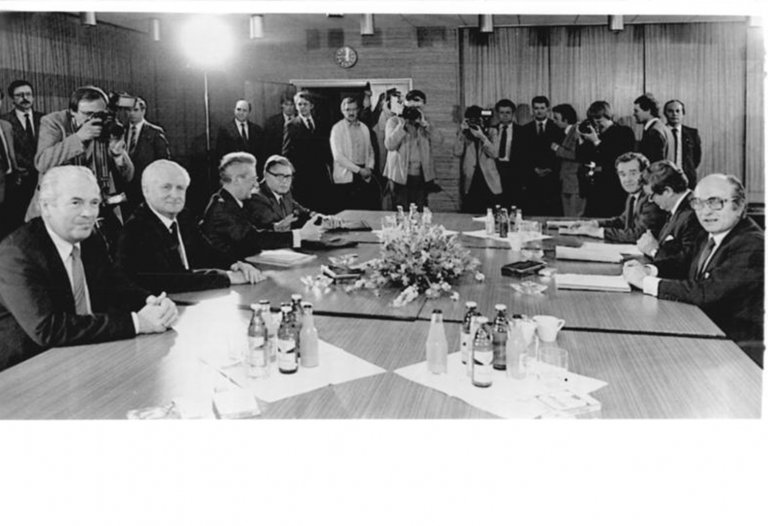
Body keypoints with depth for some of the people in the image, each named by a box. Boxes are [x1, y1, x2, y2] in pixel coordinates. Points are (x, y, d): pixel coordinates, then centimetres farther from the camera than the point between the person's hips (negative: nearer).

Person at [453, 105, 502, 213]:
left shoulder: (491, 132, 7)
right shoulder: (464, 134, 10)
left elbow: (494, 154, -7)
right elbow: (457, 152, -6)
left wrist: (482, 137, -15)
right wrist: (462, 132, -9)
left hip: (489, 183, -1)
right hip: (470, 184, 1)